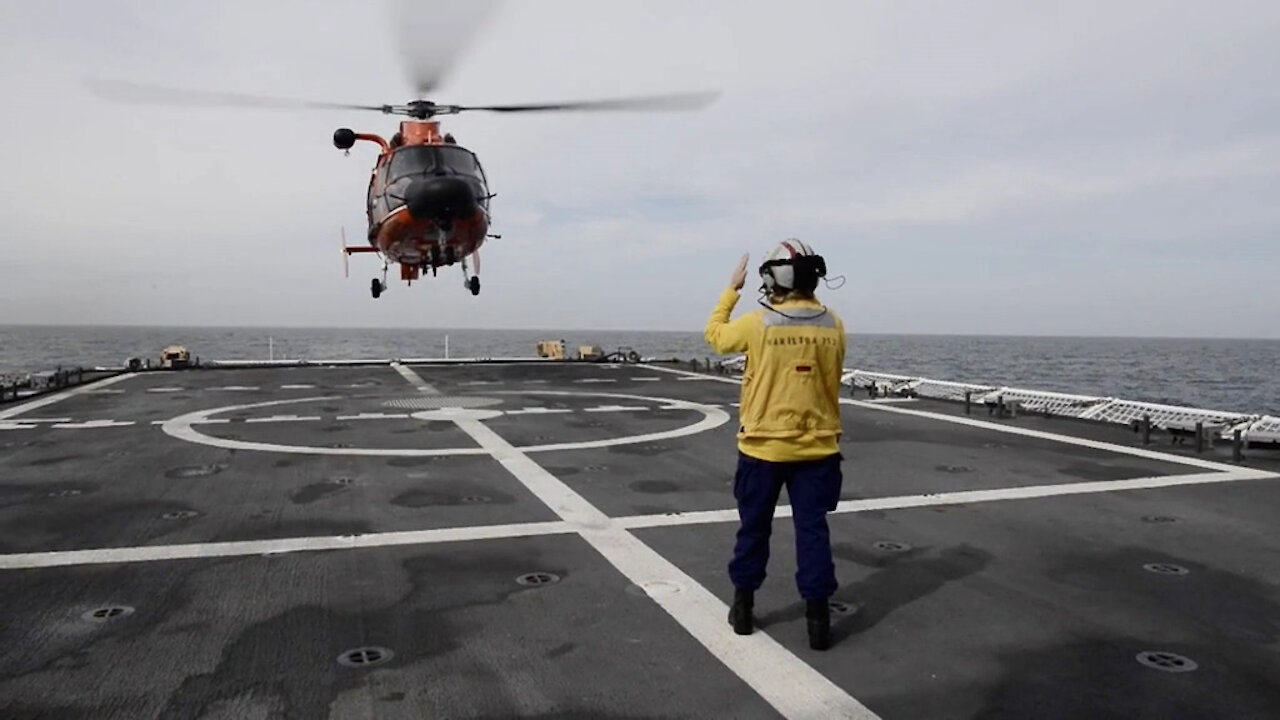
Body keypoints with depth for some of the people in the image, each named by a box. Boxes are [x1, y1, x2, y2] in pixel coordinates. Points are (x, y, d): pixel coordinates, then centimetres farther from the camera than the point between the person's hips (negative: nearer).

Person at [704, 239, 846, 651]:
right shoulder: (833, 326, -3)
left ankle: (743, 606, 26)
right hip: (817, 447, 2)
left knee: (754, 528, 13)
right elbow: (831, 379, 8)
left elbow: (716, 335, 6)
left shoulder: (758, 324, -13)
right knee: (813, 531, 8)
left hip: (763, 446, -2)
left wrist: (732, 289, 14)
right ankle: (817, 616, 11)